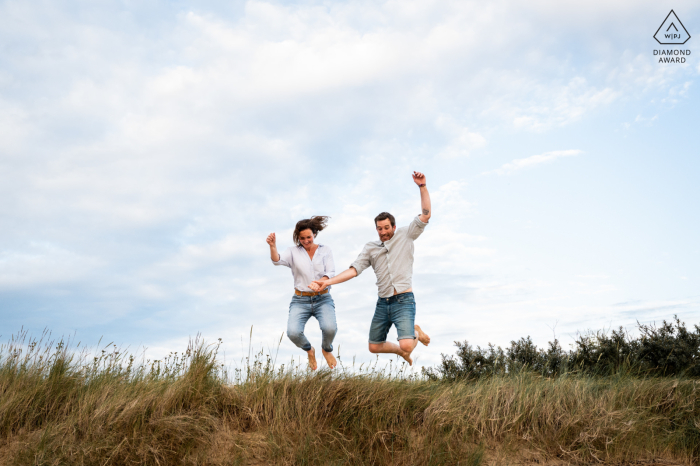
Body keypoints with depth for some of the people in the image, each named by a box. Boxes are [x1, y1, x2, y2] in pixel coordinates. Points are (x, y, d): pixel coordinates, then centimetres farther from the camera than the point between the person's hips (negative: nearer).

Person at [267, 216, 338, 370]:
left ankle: (326, 349, 11)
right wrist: (272, 246, -35)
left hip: (323, 299, 0)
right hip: (300, 301, 0)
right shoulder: (293, 252, 6)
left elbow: (331, 273, -2)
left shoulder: (325, 250, 9)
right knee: (293, 332, -26)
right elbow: (277, 260, -14)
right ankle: (309, 350, 13)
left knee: (329, 328, -29)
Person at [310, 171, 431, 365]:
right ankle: (402, 351, 42)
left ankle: (416, 332, 16)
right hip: (383, 303, 5)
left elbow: (425, 215, -4)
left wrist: (422, 186, -13)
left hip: (404, 301, -5)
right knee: (374, 347, 13)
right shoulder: (370, 248, 11)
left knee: (406, 346, -21)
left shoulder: (405, 236, 5)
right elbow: (354, 269, 2)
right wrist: (327, 281, -10)